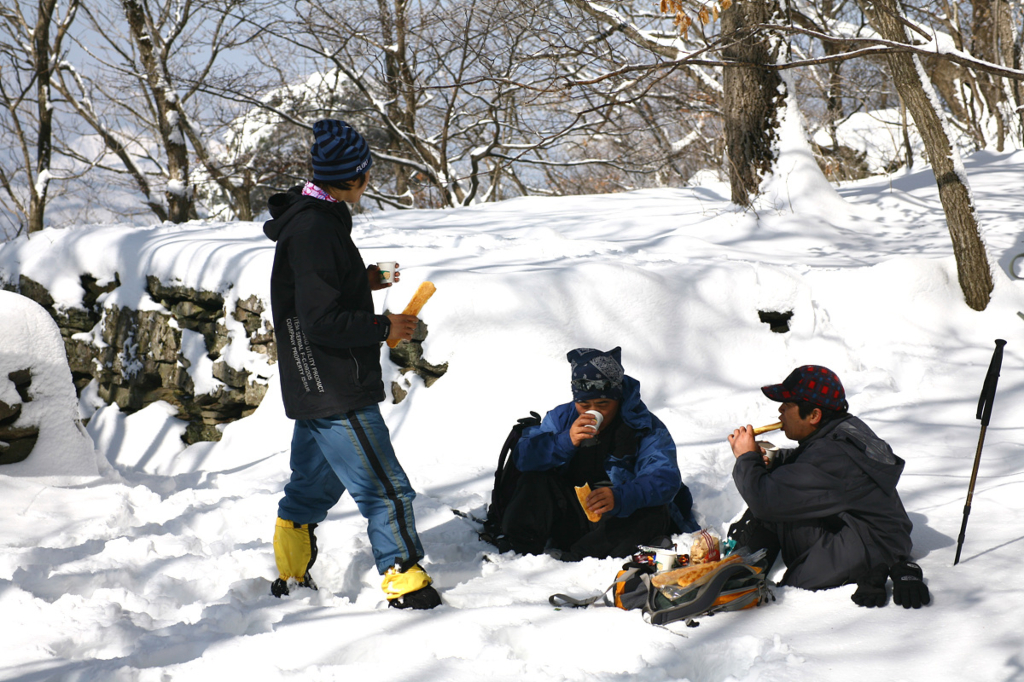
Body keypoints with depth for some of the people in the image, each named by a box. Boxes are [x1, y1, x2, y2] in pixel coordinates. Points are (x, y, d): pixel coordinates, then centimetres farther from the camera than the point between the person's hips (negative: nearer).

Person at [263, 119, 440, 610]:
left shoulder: (306, 220, 11)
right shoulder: (316, 229, -21)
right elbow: (322, 322, -24)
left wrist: (362, 282, 16)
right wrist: (384, 328, -15)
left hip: (312, 388, 11)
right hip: (336, 393, -11)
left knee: (313, 483, 21)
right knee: (386, 489, -5)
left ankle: (292, 575, 33)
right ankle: (406, 582, 1)